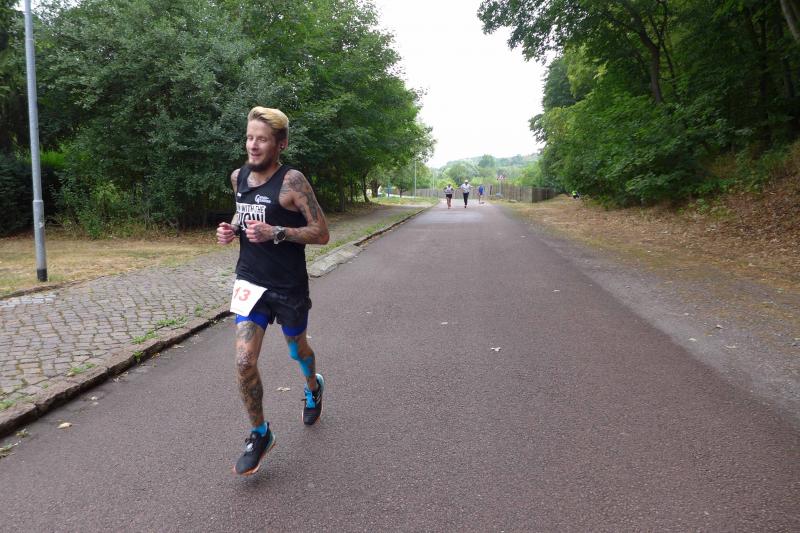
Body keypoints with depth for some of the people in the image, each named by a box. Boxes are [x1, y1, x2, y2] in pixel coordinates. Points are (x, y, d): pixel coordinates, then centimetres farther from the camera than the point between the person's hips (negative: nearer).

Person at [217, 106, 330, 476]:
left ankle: (313, 387, 55)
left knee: (297, 348, 20)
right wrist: (232, 228, -1)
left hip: (288, 286, -4)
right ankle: (260, 435, 15)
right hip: (250, 282, 4)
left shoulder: (292, 181, -17)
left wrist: (275, 232, -27)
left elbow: (321, 233, -16)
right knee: (244, 363, -7)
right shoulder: (238, 176, 2)